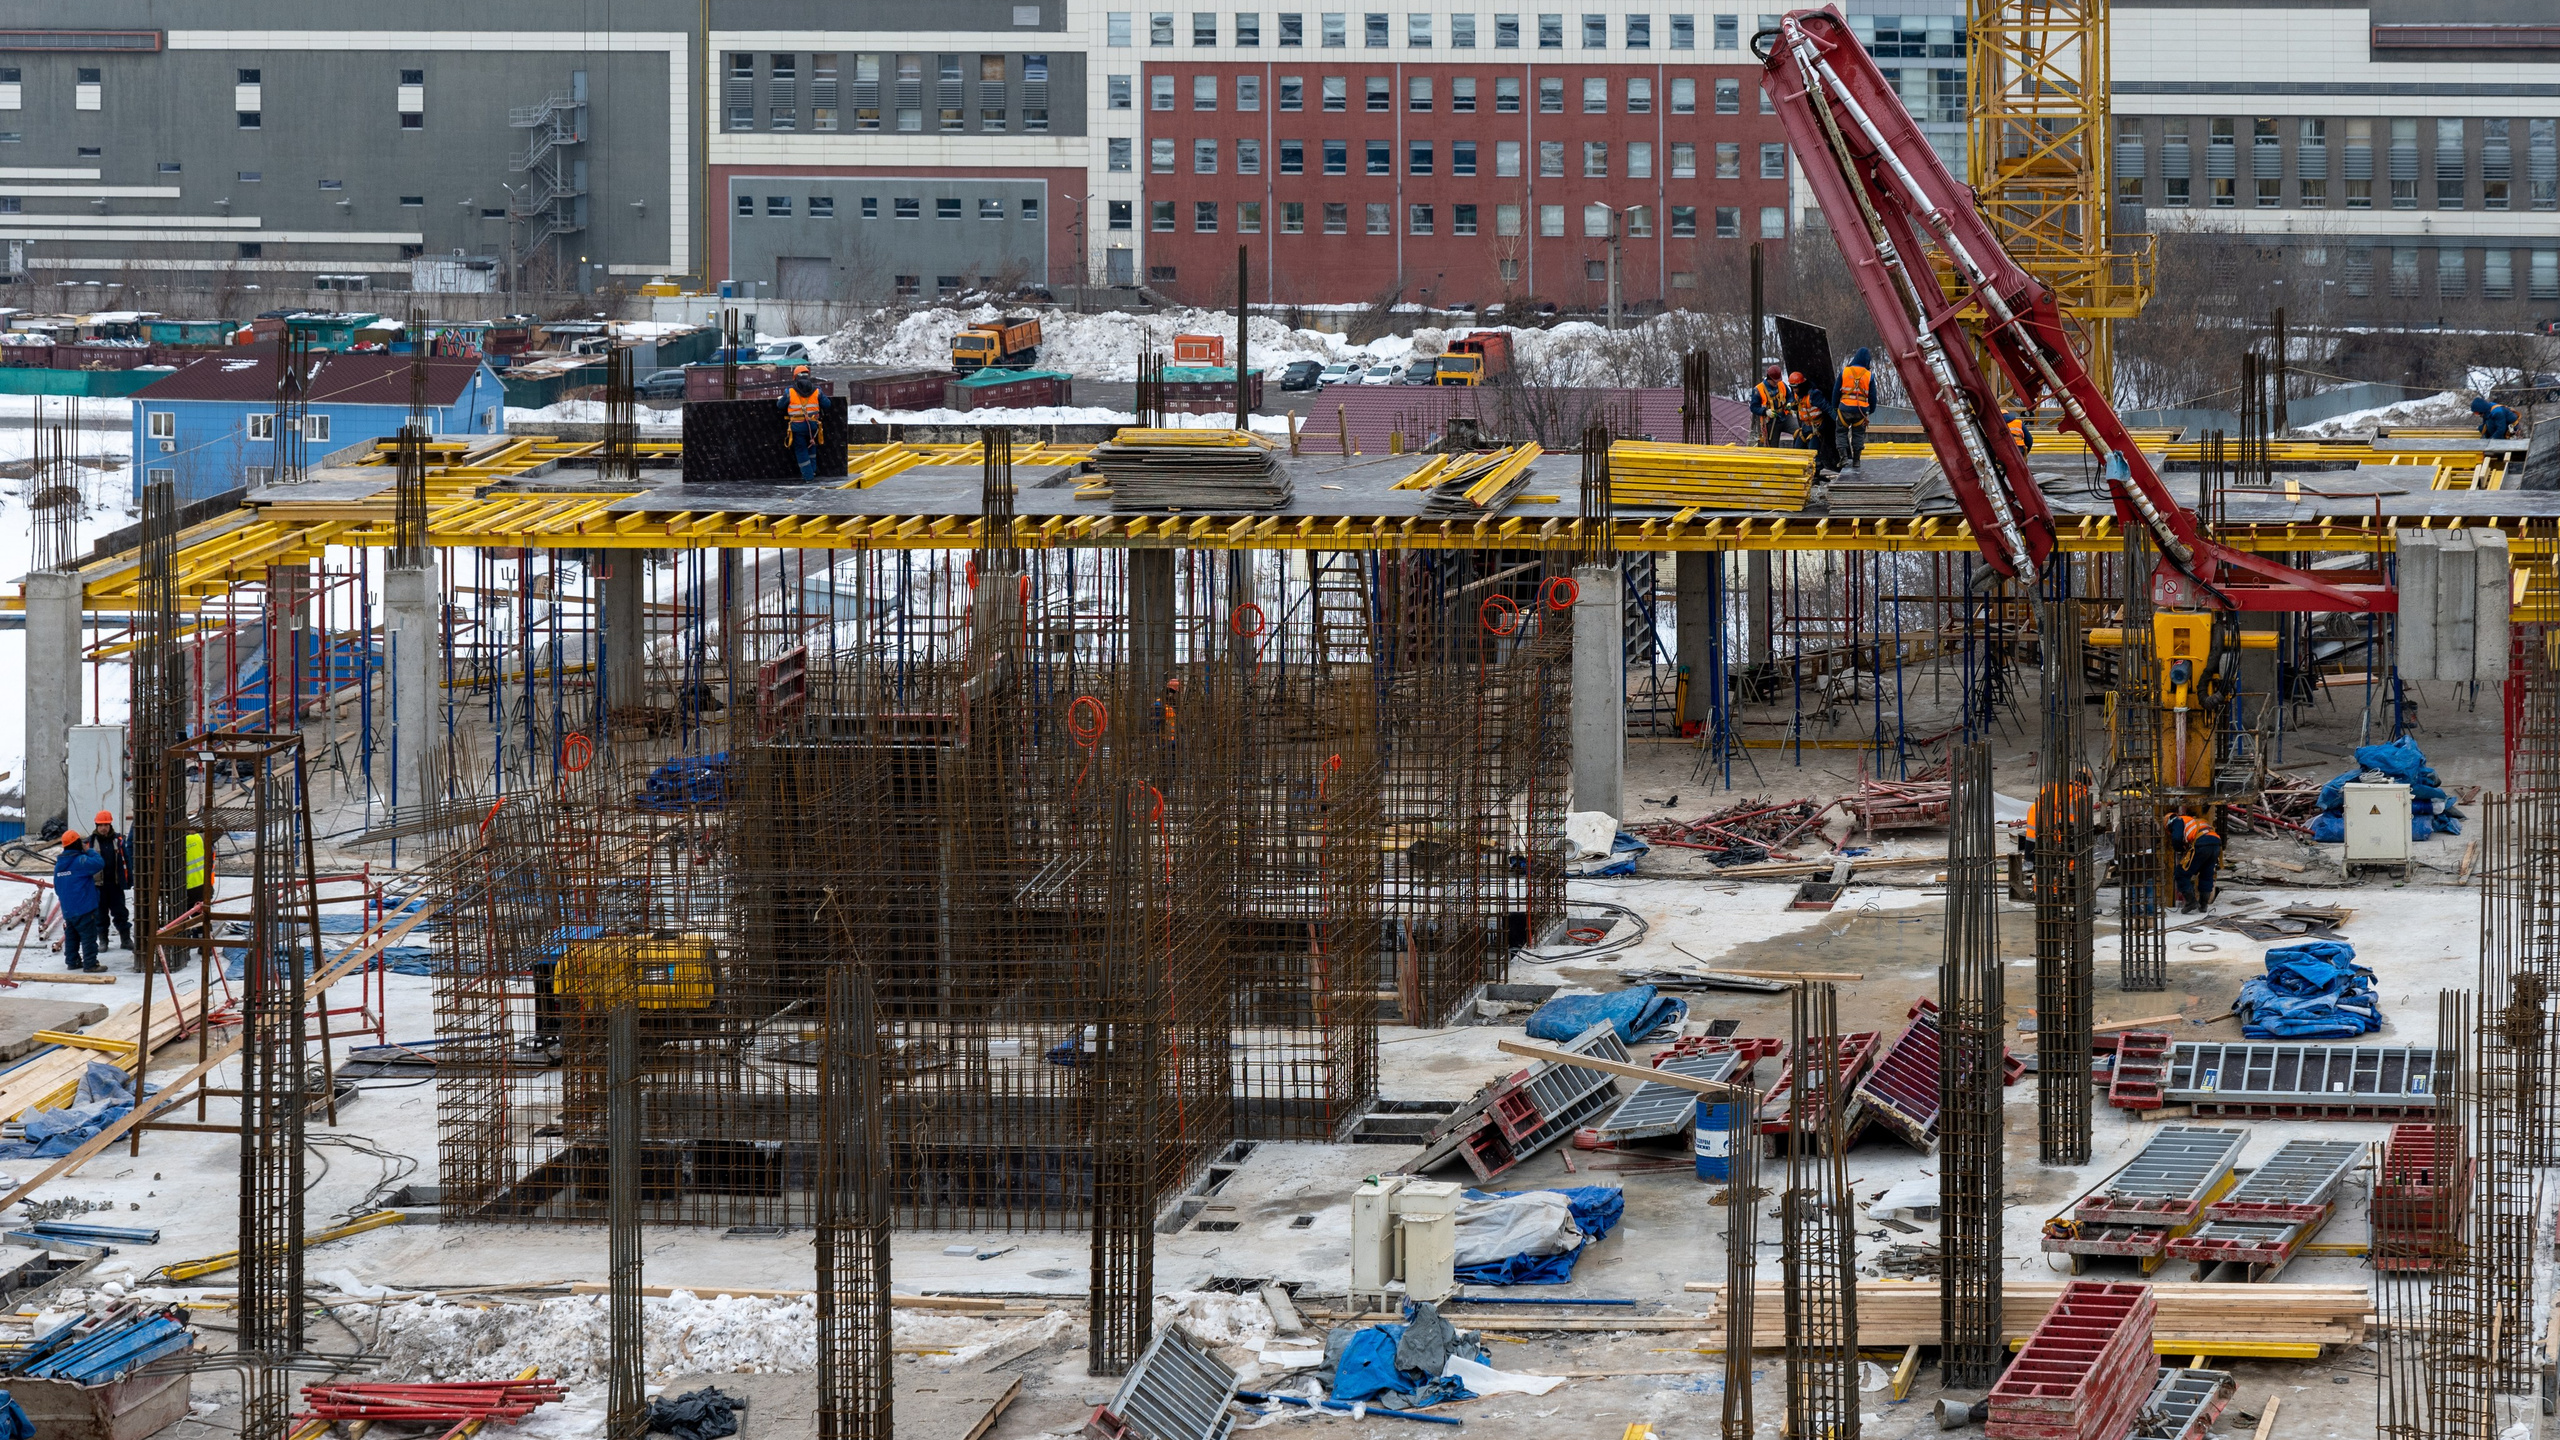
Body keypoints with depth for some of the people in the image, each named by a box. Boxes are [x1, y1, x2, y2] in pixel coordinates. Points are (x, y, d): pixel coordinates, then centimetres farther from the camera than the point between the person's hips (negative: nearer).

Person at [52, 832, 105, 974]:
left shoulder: (59, 864, 10)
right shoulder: (80, 861, -16)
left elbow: (57, 886, 17)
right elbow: (99, 864, -19)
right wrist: (89, 851, -5)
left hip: (67, 908, 8)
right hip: (83, 908, -8)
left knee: (71, 936, 16)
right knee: (88, 936, -4)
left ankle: (72, 961, 21)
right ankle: (90, 964, -5)